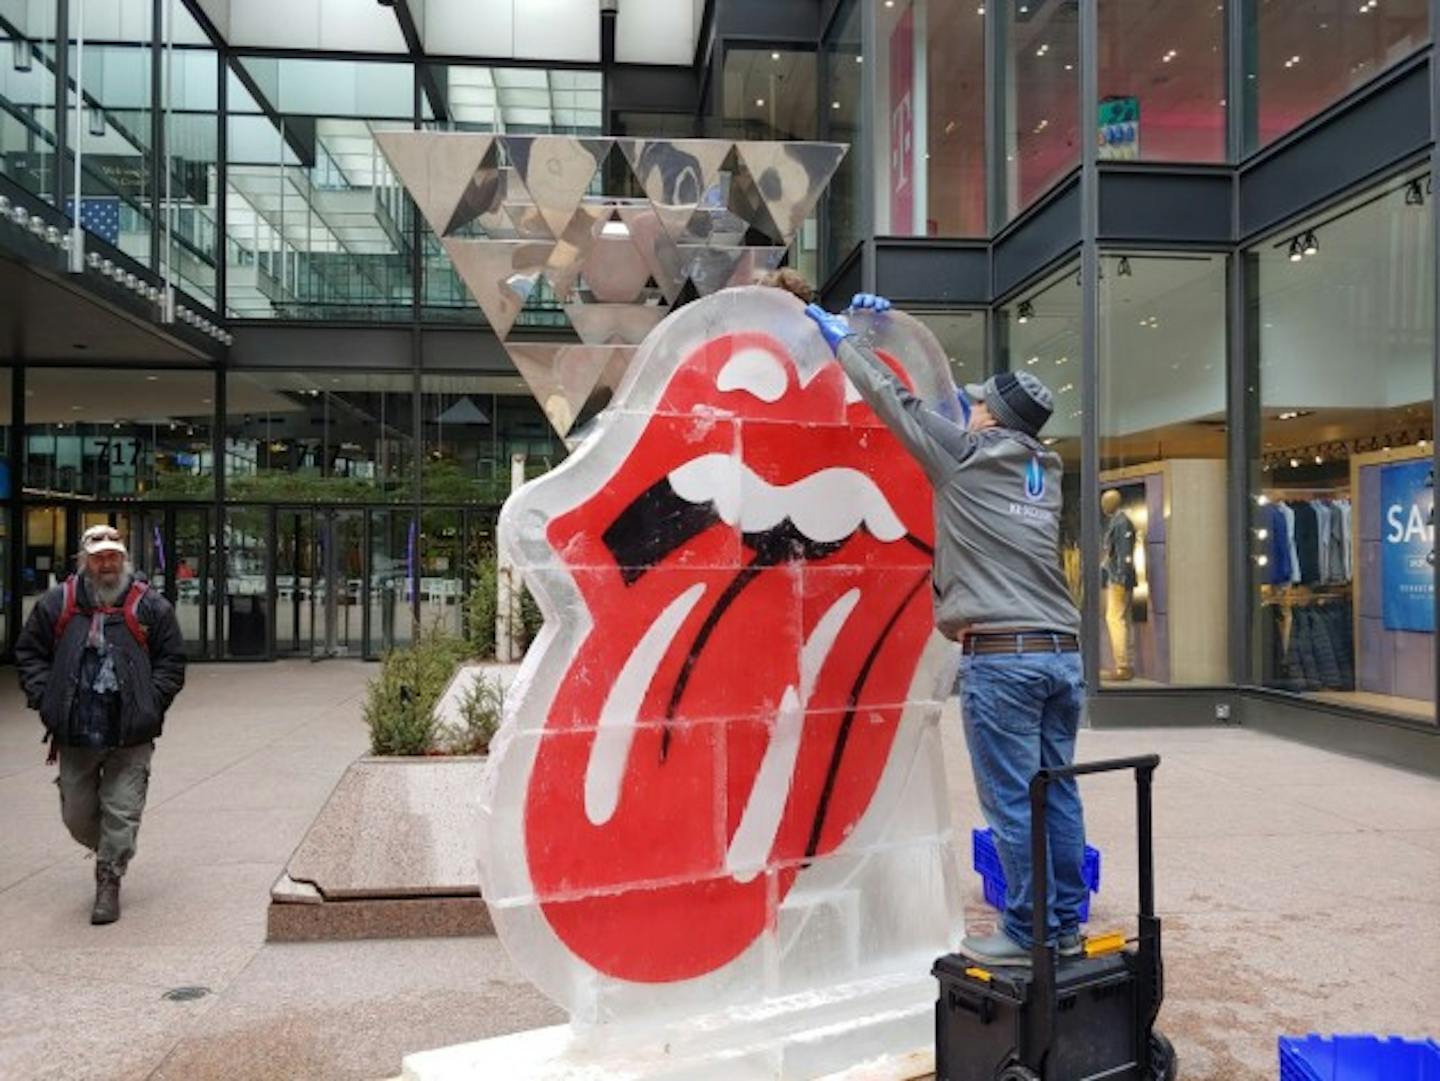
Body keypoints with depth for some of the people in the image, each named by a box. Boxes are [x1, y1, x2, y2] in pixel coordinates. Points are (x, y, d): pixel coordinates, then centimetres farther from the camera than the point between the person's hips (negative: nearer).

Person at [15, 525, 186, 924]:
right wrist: (45, 698, 0)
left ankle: (108, 883, 14)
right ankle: (108, 854, 40)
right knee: (77, 815, 13)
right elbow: (29, 653, 12)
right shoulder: (57, 604, 4)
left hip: (130, 736, -2)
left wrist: (148, 704, -6)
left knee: (122, 814, 0)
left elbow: (172, 661, 3)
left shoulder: (150, 606, 0)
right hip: (75, 734, 2)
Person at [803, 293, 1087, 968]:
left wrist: (841, 337, 22)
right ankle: (1065, 927, 19)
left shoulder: (966, 456, -2)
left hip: (1000, 658, -7)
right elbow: (948, 399, 27)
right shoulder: (1045, 469, 17)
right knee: (1057, 796, 11)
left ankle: (1025, 936, 6)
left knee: (1012, 803, -1)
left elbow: (896, 402, 7)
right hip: (1061, 653, 7)